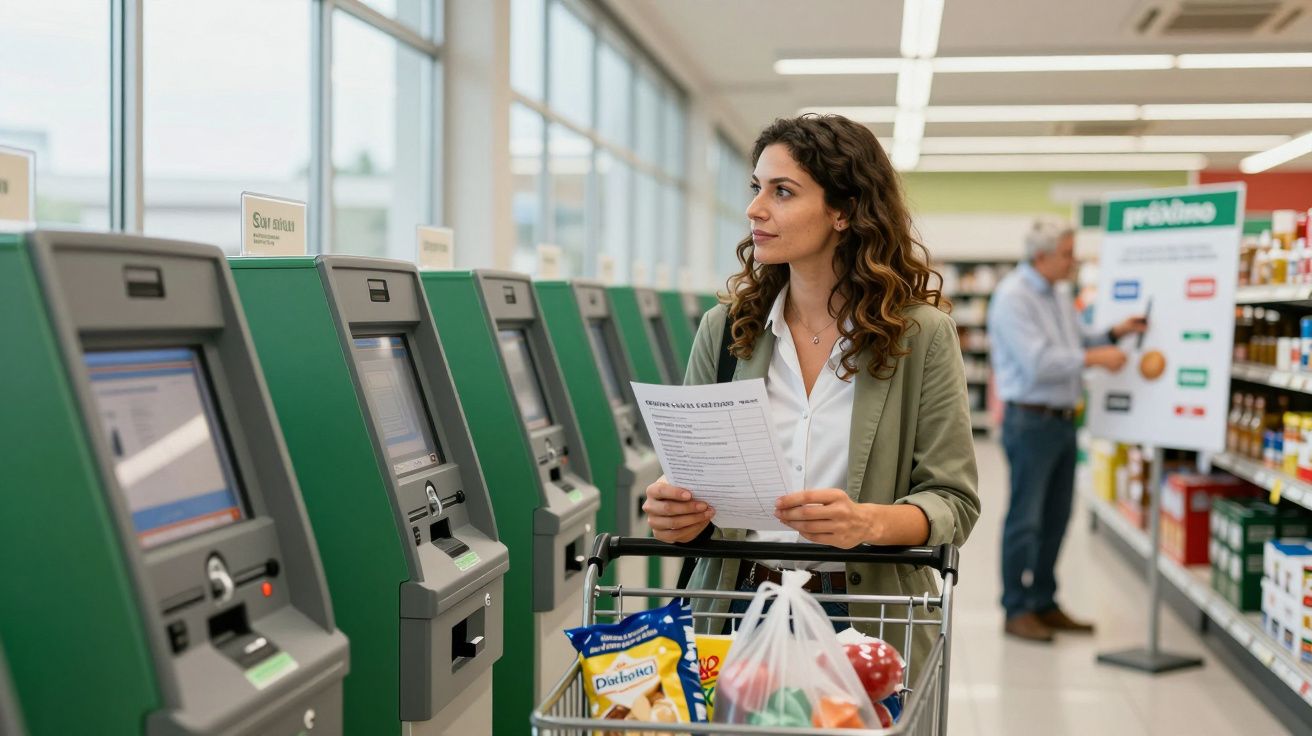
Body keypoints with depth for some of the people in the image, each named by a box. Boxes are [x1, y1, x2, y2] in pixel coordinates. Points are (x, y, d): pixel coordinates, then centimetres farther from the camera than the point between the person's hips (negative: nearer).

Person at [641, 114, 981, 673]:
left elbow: (952, 501, -3)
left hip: (866, 621, -1)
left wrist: (870, 523, -23)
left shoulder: (922, 338, -2)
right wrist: (672, 511, -13)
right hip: (737, 606, 2)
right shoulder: (724, 330, 6)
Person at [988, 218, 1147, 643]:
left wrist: (1116, 333, 5)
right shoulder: (1013, 297, -14)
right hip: (1031, 420, -9)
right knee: (1026, 519, -2)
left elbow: (1078, 343, 20)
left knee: (1055, 518, 13)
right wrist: (1093, 358, -21)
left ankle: (1044, 603, 23)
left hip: (1062, 419, 9)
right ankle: (1017, 611, 6)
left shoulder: (1058, 296, 15)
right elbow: (1037, 361, -22)